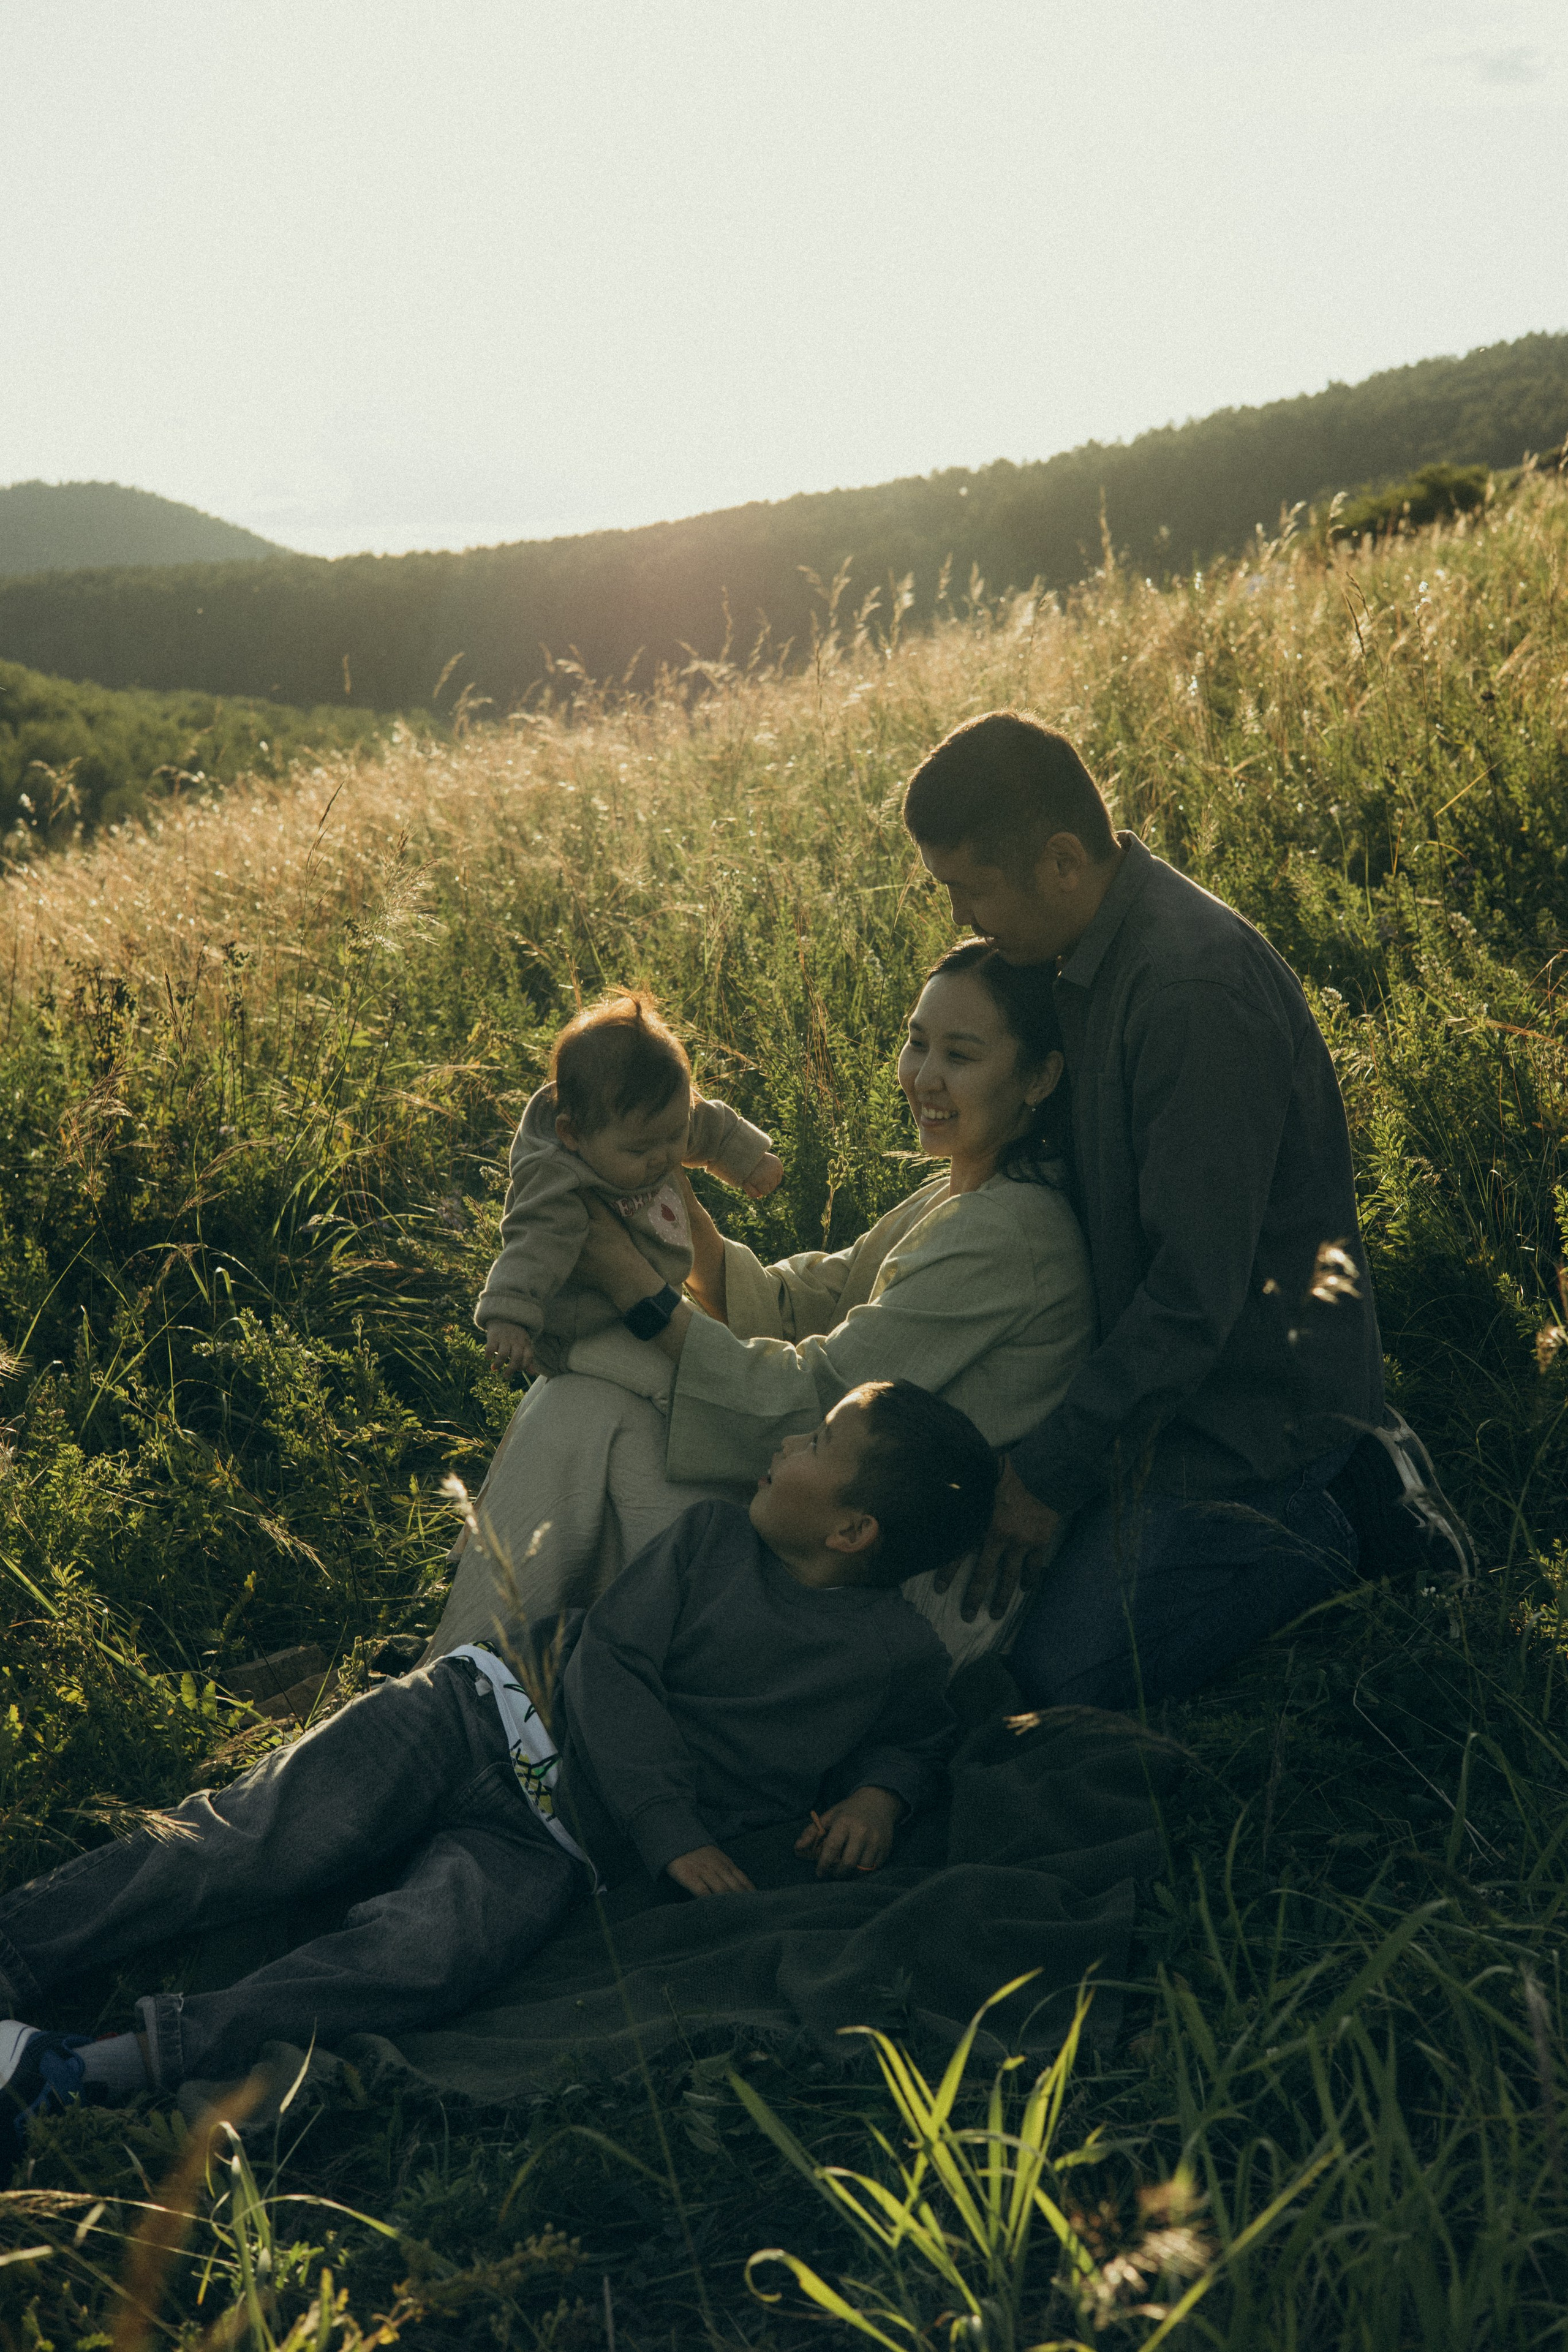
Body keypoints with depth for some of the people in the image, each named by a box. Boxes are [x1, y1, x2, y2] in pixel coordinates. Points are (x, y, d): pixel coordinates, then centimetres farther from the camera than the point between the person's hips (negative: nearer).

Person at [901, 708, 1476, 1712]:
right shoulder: (1102, 945, 0)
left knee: (1064, 1673, -9)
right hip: (1173, 1359, 9)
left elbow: (1197, 1287, -28)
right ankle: (1338, 1477, 16)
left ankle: (1342, 1527, 4)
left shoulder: (1195, 993, -30)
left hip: (1250, 1395, -9)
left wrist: (1050, 1474, -20)